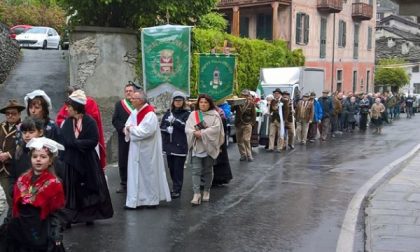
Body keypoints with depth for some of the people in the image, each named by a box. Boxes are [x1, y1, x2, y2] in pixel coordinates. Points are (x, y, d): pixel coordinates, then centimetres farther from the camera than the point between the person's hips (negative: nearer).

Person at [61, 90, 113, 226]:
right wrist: (81, 143, -13)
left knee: (90, 188, 7)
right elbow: (65, 141, -3)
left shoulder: (90, 122, -7)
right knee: (72, 189, 2)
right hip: (71, 161, 3)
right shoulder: (67, 122, 4)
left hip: (88, 161, -2)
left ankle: (90, 215, 21)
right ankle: (69, 218, 7)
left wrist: (75, 142, -14)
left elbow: (94, 141, -14)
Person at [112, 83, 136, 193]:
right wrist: (123, 129, -12)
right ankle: (124, 184, 15)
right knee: (123, 161, 5)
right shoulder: (119, 104, 9)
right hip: (123, 137, 2)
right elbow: (115, 120, 2)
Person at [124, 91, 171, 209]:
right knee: (135, 174, 8)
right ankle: (134, 201, 13)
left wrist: (131, 129, -12)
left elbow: (146, 131, -25)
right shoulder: (134, 113, 9)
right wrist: (129, 129, -11)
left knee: (149, 174, 4)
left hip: (147, 150, -8)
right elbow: (128, 127, 13)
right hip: (136, 150, 8)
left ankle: (152, 200, 17)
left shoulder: (150, 114, -17)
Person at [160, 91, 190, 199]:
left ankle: (177, 190, 2)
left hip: (180, 145, -5)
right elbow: (161, 126, 11)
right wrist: (167, 129, -10)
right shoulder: (168, 112, 12)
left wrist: (174, 120, -23)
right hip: (169, 145, 5)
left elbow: (187, 126, -15)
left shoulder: (187, 113, -2)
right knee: (171, 167, 12)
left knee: (178, 169, -4)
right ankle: (175, 187, 26)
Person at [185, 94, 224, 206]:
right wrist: (195, 133, -21)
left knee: (208, 170, 10)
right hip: (196, 147, 1)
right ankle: (196, 193, -10)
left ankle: (206, 191, 25)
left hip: (209, 147, -1)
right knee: (196, 170, -8)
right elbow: (187, 129, -1)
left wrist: (202, 133, -19)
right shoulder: (193, 114, 7)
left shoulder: (214, 115, 1)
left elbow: (216, 129, -12)